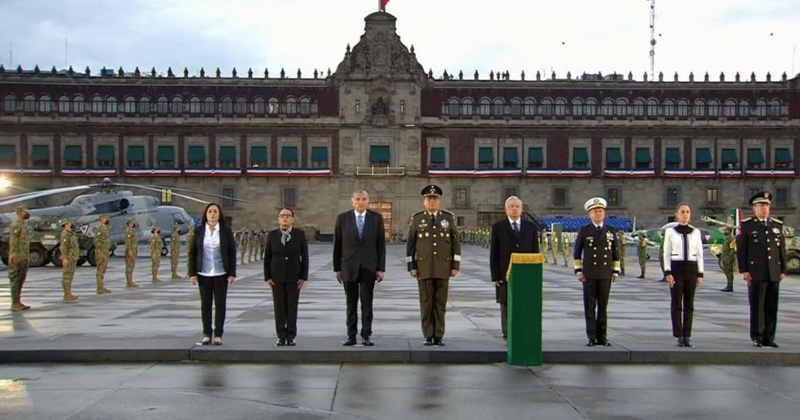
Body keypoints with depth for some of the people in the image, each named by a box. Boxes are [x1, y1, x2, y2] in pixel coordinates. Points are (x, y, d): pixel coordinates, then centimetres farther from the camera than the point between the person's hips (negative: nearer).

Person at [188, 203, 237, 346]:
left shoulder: (226, 230, 1)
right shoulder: (199, 231, 3)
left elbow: (232, 252, 1)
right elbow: (192, 252, 5)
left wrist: (232, 273, -4)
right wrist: (192, 273, -1)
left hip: (221, 274, -1)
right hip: (203, 274, 1)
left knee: (220, 304, 2)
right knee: (205, 304, 5)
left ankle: (218, 334, 9)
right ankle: (206, 334, 13)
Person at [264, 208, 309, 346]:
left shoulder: (300, 234, 1)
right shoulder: (272, 235, 4)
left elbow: (304, 256, 1)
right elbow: (267, 257, 6)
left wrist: (303, 276, -5)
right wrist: (267, 276, 0)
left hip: (294, 277, -1)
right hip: (277, 277, 1)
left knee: (292, 307, 1)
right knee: (279, 308, 2)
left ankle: (291, 336, 7)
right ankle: (281, 336, 9)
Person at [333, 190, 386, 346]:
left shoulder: (376, 218, 2)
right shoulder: (343, 218, 2)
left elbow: (381, 244, 1)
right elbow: (337, 245, 4)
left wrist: (381, 268, -4)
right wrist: (337, 268, 1)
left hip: (369, 267, 0)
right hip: (349, 267, 0)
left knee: (367, 303, 2)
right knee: (351, 304, 5)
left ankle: (366, 335, 8)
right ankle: (351, 336, 10)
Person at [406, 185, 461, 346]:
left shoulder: (449, 217, 4)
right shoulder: (416, 218, 3)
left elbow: (456, 243, 4)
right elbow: (410, 244, 4)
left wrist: (455, 266, -2)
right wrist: (411, 266, -2)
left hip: (443, 267, 1)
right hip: (424, 267, 0)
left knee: (440, 302, 3)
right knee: (426, 303, 1)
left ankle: (439, 336, 9)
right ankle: (428, 336, 8)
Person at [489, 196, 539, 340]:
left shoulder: (531, 227, 9)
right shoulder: (498, 227, 4)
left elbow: (535, 252, 9)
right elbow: (493, 254, 1)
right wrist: (495, 276, -5)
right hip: (505, 276, -1)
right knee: (507, 307, 2)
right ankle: (508, 337, 9)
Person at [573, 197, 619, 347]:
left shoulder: (611, 231, 9)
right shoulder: (584, 231, 3)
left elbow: (615, 254, 13)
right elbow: (577, 252, 6)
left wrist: (615, 271, 7)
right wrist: (578, 271, -1)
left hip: (606, 275, 2)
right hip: (589, 275, -2)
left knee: (603, 306, 5)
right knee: (590, 307, 0)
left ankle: (602, 336, 11)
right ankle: (592, 337, 4)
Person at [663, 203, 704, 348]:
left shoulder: (696, 232, 8)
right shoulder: (670, 231, 1)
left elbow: (699, 254, 8)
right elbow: (666, 254, 0)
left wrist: (700, 274, 3)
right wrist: (668, 272, -8)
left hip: (691, 268, 2)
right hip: (676, 268, -2)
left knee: (689, 304, 5)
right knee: (676, 303, -1)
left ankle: (687, 336, 10)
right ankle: (679, 336, 4)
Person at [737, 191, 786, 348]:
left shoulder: (777, 225, 13)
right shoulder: (747, 225, 2)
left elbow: (782, 249, 14)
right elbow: (740, 249, -1)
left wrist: (783, 270, 8)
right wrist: (744, 270, -7)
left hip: (774, 274, 4)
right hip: (756, 273, -3)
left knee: (772, 306, 5)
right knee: (757, 306, 0)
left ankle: (769, 338, 11)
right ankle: (757, 337, 8)